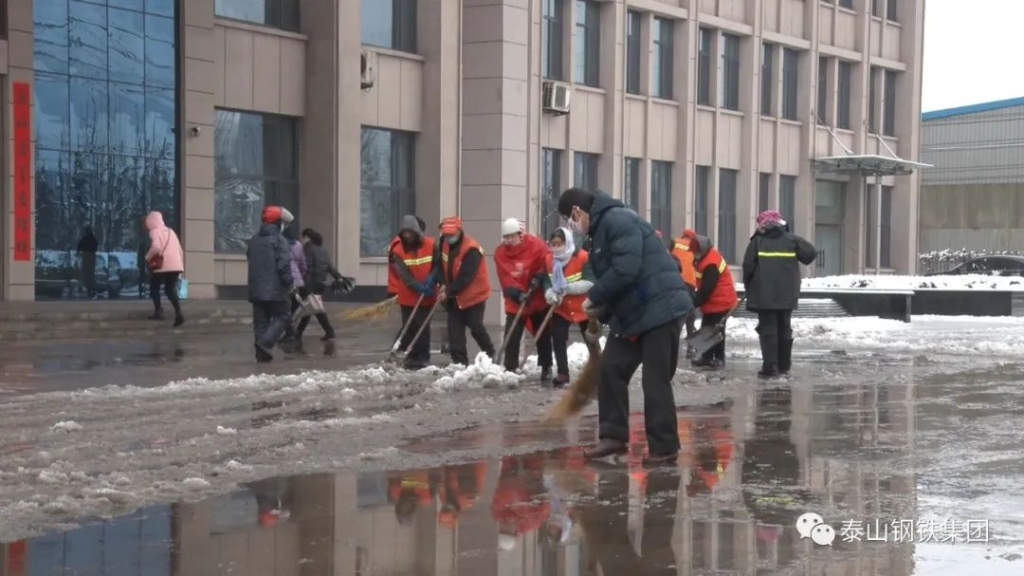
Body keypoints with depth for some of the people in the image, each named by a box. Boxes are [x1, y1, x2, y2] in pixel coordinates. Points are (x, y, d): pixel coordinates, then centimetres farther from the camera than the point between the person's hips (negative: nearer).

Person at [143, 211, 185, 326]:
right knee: (171, 290, 10)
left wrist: (148, 257, -5)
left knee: (154, 287, 11)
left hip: (162, 265, -6)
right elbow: (180, 251, 21)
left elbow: (156, 247, -21)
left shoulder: (155, 232, -1)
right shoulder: (170, 232, 21)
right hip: (176, 265, 6)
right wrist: (181, 265, 27)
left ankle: (158, 311, -3)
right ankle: (178, 314, -9)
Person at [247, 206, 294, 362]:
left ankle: (262, 353, 8)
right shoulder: (279, 240, -11)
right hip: (275, 289, -7)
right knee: (281, 317, 2)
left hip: (256, 289, 7)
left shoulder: (254, 241, 13)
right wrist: (290, 283, -7)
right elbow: (284, 265, -17)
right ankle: (265, 342, -17)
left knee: (261, 321, 10)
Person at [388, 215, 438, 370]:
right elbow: (404, 274, -16)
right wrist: (418, 287, -26)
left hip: (427, 296, -1)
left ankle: (423, 358, 7)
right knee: (409, 327, 6)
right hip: (408, 296, 1)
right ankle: (410, 357, 15)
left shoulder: (430, 245, -8)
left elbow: (437, 264, -2)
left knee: (423, 326, 1)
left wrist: (431, 279, -19)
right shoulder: (398, 250, -9)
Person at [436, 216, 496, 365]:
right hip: (454, 297, 7)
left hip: (474, 295, -7)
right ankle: (460, 362, 3)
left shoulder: (471, 249, -24)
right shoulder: (445, 244, -1)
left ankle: (490, 354, 21)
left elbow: (466, 277, -26)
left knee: (476, 327, -1)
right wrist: (443, 284, -6)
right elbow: (442, 265, 11)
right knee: (455, 330, 0)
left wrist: (449, 292, -26)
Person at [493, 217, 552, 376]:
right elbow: (505, 279, -13)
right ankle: (510, 369, 0)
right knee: (511, 337, -6)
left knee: (543, 336, 10)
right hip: (515, 303, 1)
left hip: (539, 300, -1)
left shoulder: (537, 245, -13)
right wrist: (517, 294, -26)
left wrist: (539, 278, -26)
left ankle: (546, 368, 22)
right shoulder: (500, 253, -7)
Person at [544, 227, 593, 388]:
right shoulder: (549, 260, -4)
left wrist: (568, 288, -34)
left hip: (583, 307, -3)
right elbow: (547, 281, 0)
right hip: (561, 308, 4)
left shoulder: (583, 257, -21)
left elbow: (590, 283, -24)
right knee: (557, 338, -9)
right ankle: (563, 373, -1)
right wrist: (550, 294, -22)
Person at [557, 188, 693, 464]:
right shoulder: (601, 230, 18)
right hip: (631, 314, 10)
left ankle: (664, 447, 4)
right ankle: (614, 436, 15)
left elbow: (625, 270, -25)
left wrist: (594, 297, -13)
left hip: (661, 309, -10)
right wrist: (603, 312, 7)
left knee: (655, 380, -5)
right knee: (611, 369, 8)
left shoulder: (618, 220, -15)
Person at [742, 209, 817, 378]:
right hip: (787, 295, 3)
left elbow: (748, 267, -7)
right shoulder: (791, 239, 4)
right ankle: (784, 366, 17)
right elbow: (811, 253, 0)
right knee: (784, 329, 14)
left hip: (764, 295, -3)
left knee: (768, 329, -2)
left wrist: (749, 288, 8)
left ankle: (770, 367, -9)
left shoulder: (757, 242, -3)